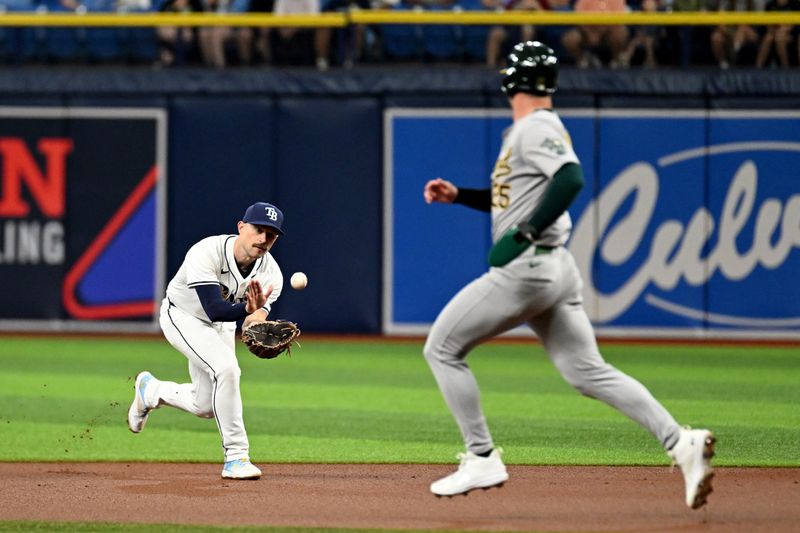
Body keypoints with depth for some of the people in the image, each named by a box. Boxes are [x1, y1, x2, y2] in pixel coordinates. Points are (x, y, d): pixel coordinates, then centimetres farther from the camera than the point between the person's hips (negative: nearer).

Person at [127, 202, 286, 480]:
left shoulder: (270, 275, -19)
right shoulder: (206, 254, -35)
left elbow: (255, 322, -27)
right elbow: (214, 310, -43)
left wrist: (257, 317, -51)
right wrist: (246, 309, -61)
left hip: (221, 326, 6)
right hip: (182, 317, -6)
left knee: (205, 406, 10)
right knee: (226, 367, -29)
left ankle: (150, 390, 41)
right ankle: (236, 456, -21)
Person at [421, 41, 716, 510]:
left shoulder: (535, 128, -11)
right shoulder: (525, 131, 19)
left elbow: (571, 178, -28)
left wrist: (522, 235, -30)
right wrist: (459, 195, 24)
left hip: (526, 268, -10)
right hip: (555, 272, 10)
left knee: (442, 349, 2)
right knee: (588, 371, 4)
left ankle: (482, 459, 2)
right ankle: (680, 441, -10)